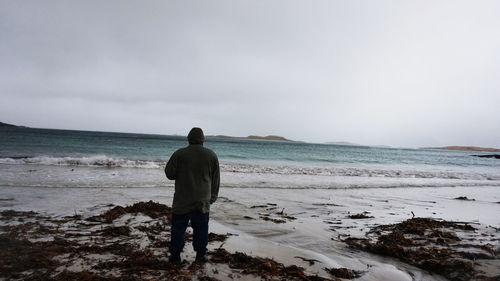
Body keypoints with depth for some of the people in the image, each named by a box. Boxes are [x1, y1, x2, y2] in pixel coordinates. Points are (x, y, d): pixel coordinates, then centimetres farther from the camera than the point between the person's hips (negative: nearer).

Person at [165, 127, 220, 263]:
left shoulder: (179, 154, -7)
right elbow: (216, 180, 7)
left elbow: (169, 174, -3)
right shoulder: (212, 155, 2)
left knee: (178, 228, 11)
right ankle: (200, 255, 16)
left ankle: (175, 255, 17)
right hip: (203, 201, 2)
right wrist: (212, 197, 16)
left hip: (182, 201, -1)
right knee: (201, 229, 11)